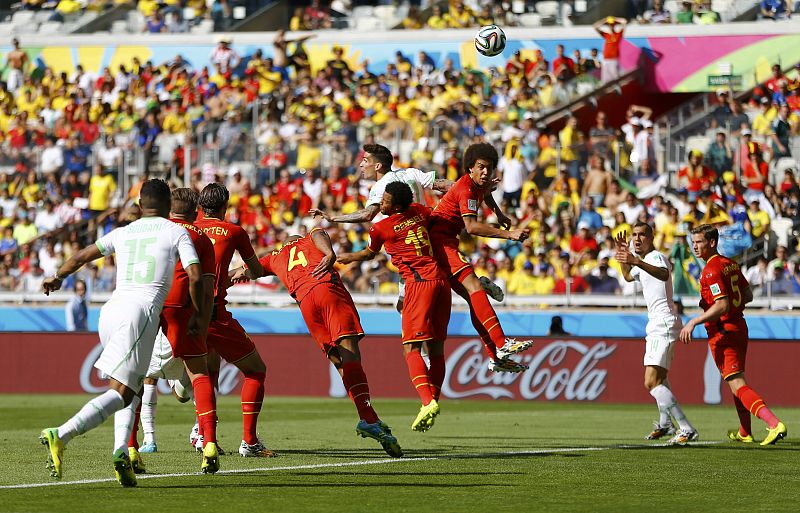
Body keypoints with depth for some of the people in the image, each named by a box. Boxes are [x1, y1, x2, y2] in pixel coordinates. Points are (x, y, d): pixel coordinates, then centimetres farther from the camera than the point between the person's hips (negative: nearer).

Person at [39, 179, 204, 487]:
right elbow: (195, 277, 0)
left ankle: (121, 449, -4)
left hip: (111, 309, 5)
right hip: (141, 311, -5)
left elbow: (82, 256, 26)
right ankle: (61, 435, -31)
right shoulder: (176, 232, 9)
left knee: (129, 389, 18)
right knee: (120, 394, -12)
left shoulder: (123, 233, 20)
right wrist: (198, 316, 14)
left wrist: (57, 277, 45)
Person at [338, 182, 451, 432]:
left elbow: (369, 253, 20)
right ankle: (433, 399, 11)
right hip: (441, 279, 7)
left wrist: (348, 257, 40)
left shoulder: (381, 228, 0)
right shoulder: (420, 212, 13)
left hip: (418, 282, -7)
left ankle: (427, 401, -27)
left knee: (411, 348, -10)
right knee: (436, 347, 10)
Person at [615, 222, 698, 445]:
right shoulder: (644, 260, 17)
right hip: (656, 325, 11)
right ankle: (665, 424, 44)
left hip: (664, 325, -11)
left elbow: (663, 274, -41)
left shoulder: (657, 257, -15)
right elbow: (629, 276, 39)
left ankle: (687, 429, -24)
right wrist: (623, 255, 22)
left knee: (652, 382, -20)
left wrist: (636, 262, -56)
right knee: (659, 377, 26)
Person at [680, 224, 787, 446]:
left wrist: (694, 322, -22)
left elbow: (722, 305, -25)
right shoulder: (730, 264, 10)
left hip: (723, 332, -9)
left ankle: (774, 424, -26)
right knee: (737, 381, 22)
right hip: (739, 326, 9)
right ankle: (745, 432, 33)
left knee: (737, 385, -11)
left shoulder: (711, 270, -17)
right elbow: (748, 295, 16)